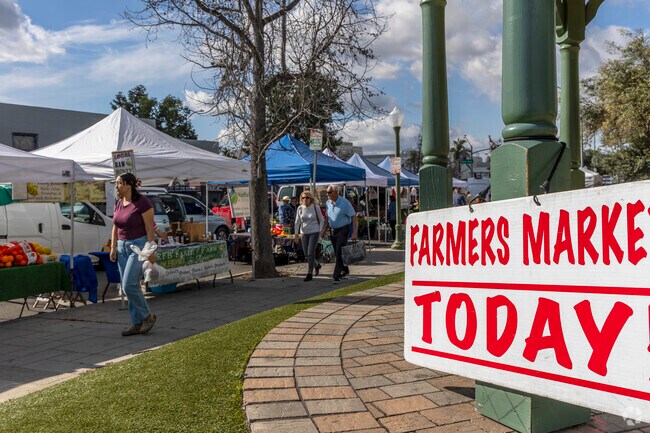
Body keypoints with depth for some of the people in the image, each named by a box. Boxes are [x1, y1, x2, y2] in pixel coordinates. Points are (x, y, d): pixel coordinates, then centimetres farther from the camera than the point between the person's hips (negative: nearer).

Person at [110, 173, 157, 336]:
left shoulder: (142, 202, -13)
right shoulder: (118, 203, 10)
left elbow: (150, 228, -13)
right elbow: (115, 227, 15)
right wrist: (113, 248, 8)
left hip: (139, 246, -8)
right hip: (123, 247, 8)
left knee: (129, 285, -13)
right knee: (128, 287, 6)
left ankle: (148, 316, 7)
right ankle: (137, 324, 14)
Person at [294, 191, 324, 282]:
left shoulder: (316, 207, -7)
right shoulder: (300, 208, -1)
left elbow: (321, 220, 3)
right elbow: (297, 221, 7)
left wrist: (320, 231, -6)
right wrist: (296, 233, 2)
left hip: (314, 232, -4)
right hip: (304, 233, 4)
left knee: (310, 253, -11)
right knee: (306, 253, 12)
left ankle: (309, 274, -4)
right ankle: (317, 265, 40)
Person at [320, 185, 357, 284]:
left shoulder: (345, 203, -14)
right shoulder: (328, 203, 5)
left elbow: (354, 218, -12)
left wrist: (354, 233, -19)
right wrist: (324, 229, 6)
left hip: (343, 230, -7)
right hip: (333, 230, 7)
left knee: (339, 253, -11)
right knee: (337, 253, 14)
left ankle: (337, 276, -10)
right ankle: (345, 269, 34)